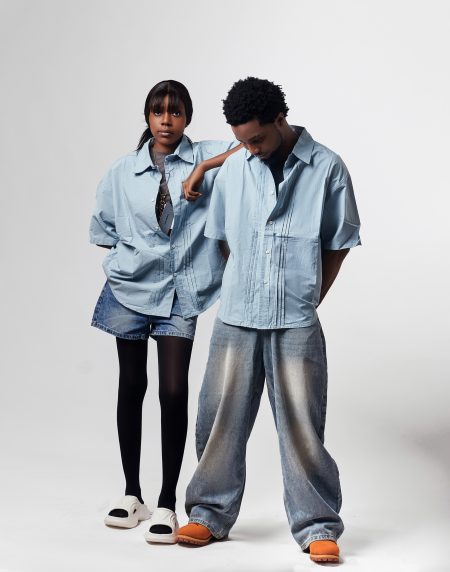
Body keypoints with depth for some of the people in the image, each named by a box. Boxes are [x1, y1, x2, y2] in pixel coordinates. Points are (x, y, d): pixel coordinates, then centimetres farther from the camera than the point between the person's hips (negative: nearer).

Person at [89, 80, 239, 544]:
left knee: (174, 392, -8)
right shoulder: (123, 172, 5)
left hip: (179, 293, -2)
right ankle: (131, 494, 23)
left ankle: (167, 504, 4)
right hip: (130, 288, 2)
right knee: (131, 388, 10)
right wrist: (131, 254, 5)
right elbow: (103, 228, 15)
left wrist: (209, 165, -19)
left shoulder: (208, 158, 0)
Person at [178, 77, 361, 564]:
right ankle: (211, 513, 22)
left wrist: (309, 299, 2)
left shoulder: (327, 168, -5)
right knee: (221, 418, 7)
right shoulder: (233, 169, 3)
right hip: (236, 318, 3)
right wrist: (240, 290, 10)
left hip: (296, 323, -3)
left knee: (301, 424, 0)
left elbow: (339, 243, 3)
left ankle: (317, 525, 12)